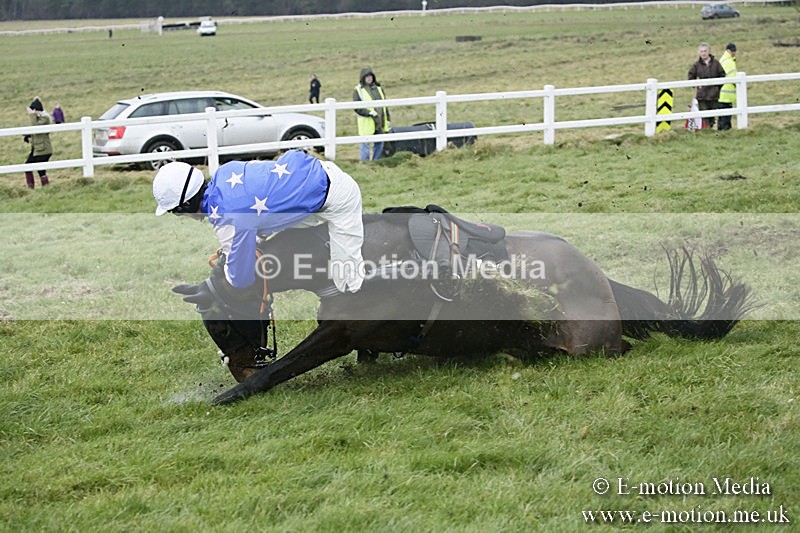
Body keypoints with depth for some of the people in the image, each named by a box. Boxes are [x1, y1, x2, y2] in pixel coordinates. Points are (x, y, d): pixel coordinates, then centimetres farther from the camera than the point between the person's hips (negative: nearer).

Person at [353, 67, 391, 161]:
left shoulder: (379, 88, 13)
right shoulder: (358, 90, -4)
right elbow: (357, 108, -11)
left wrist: (388, 119, 14)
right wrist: (370, 112, -22)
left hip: (380, 122, 5)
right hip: (367, 122, -5)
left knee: (379, 144, 12)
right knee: (365, 144, -4)